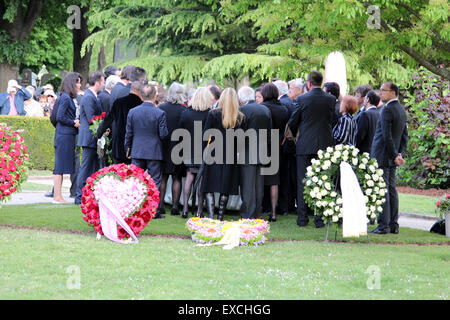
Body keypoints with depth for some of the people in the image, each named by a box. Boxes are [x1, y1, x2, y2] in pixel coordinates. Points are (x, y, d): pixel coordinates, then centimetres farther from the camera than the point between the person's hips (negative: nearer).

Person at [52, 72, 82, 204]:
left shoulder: (68, 98, 15)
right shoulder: (65, 98, -12)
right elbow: (60, 117, -18)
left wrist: (76, 122, 5)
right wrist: (74, 123, -9)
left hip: (67, 136, 9)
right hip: (64, 136, -9)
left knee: (61, 167, 11)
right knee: (60, 167, -6)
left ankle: (57, 195, 14)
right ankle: (58, 196, -5)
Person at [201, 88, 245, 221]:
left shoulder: (214, 114, -8)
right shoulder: (240, 117, -3)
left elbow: (205, 134, -8)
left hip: (214, 153, -2)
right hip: (231, 155, 2)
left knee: (209, 188, 2)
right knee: (225, 189, 10)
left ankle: (210, 216, -12)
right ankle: (220, 216, 11)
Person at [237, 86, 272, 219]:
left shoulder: (243, 110, -12)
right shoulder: (265, 109, 9)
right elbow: (270, 132, 13)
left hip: (248, 154, -6)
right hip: (262, 153, 6)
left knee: (248, 185, -3)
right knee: (259, 185, 12)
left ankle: (248, 215, -3)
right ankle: (257, 213, 17)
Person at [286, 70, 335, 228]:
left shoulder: (302, 99, -6)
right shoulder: (331, 99, 0)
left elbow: (293, 122, 3)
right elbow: (332, 120, 9)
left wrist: (292, 134, 24)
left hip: (305, 145, -2)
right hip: (325, 144, 2)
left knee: (303, 182, 5)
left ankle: (302, 218, 5)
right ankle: (320, 218, 3)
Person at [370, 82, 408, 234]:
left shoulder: (387, 110, -16)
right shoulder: (401, 109, 13)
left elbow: (387, 137, -19)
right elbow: (404, 136, 15)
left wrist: (395, 156, -13)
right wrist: (400, 153, 10)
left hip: (382, 156, -9)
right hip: (392, 158, 9)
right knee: (391, 189, 11)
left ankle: (384, 225, -8)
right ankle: (393, 224, 13)